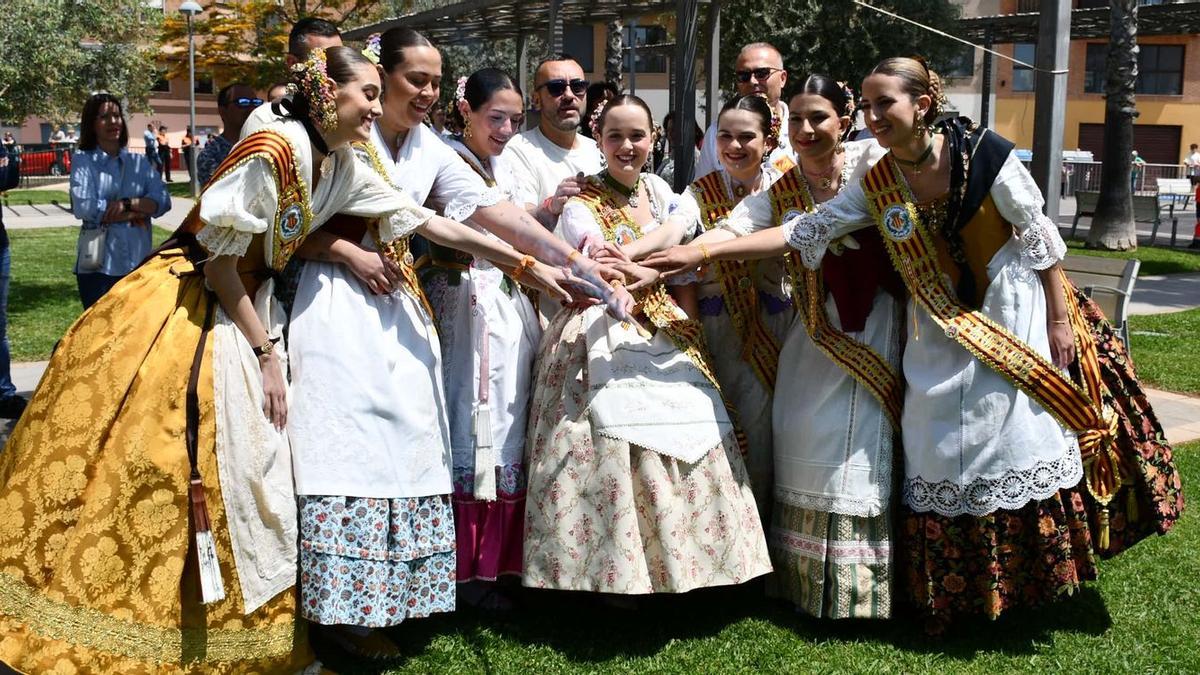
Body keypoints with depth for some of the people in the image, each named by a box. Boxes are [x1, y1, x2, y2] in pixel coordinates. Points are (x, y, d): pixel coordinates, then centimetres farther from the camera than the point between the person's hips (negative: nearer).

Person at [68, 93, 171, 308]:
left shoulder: (138, 162, 12)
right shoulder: (82, 161, 2)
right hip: (99, 266, -3)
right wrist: (136, 214, -8)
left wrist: (127, 204, -15)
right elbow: (83, 207, -13)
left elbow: (162, 201, -1)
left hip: (139, 264, 3)